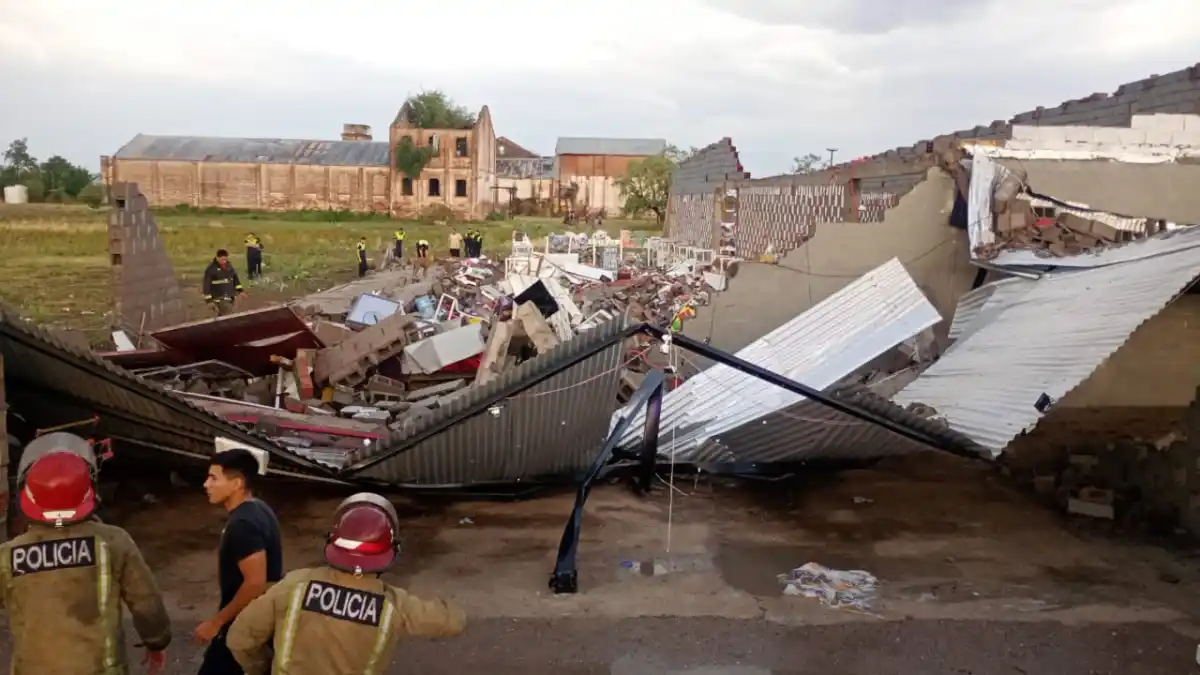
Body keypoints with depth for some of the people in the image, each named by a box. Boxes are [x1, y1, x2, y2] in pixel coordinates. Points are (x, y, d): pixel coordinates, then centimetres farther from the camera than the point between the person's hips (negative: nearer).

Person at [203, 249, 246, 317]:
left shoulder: (229, 266, 5)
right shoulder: (211, 269, -13)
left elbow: (235, 278, 18)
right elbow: (207, 284, -11)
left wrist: (240, 290, 11)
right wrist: (208, 299, -13)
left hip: (230, 297, 6)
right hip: (219, 298, -6)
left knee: (222, 316, 16)